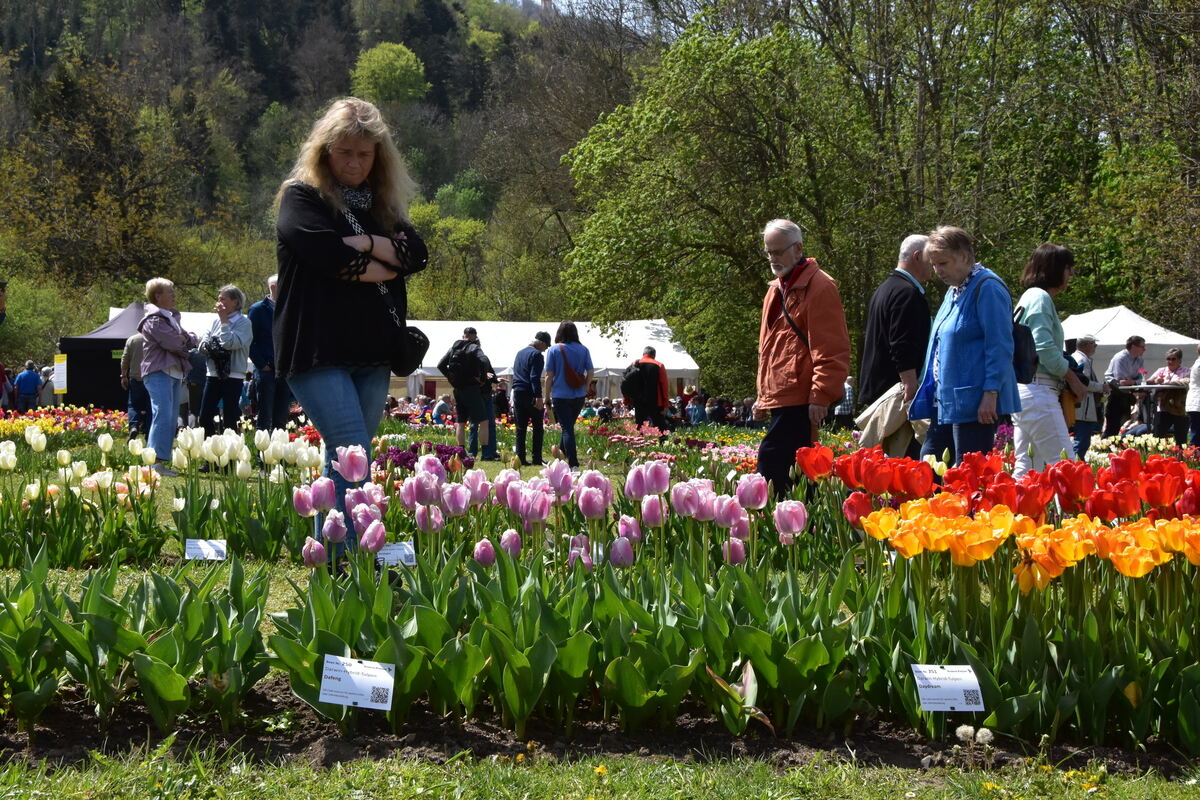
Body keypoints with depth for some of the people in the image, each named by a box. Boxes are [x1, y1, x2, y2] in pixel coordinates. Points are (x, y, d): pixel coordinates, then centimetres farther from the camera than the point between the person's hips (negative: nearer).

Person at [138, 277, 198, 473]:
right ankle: (155, 461, -20)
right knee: (162, 415, -17)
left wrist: (186, 339, -4)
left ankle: (164, 460, 11)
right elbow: (173, 344, -18)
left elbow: (191, 340, 18)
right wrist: (184, 342, 3)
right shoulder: (154, 320, -9)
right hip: (159, 373, -10)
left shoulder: (172, 317, 22)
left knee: (172, 419, 8)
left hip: (175, 373, 10)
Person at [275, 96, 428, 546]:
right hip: (318, 352, -6)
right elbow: (330, 256, -16)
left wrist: (364, 243, -13)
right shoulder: (302, 197, 0)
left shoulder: (384, 204, 18)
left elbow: (417, 255, 1)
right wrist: (382, 267, -2)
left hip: (372, 353, 6)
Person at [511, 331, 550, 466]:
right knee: (538, 428, 1)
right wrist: (538, 397, -22)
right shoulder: (536, 354, -10)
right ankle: (537, 458, -2)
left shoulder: (520, 353, 17)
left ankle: (520, 458, 4)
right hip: (530, 394, -7)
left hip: (517, 394, 7)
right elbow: (535, 378, -18)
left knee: (520, 428, 7)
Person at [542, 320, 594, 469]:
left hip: (561, 395, -3)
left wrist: (546, 397, 2)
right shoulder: (583, 350, 0)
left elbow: (549, 376, -5)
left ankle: (574, 464, -7)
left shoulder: (555, 350, -6)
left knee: (567, 429, -1)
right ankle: (563, 454, 31)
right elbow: (590, 373, 3)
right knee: (569, 427, 20)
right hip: (579, 395, 3)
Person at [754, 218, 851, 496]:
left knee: (772, 461, -17)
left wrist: (820, 397, -19)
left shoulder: (819, 287, -8)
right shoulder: (776, 289, 21)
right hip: (778, 398, 9)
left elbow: (830, 350, -14)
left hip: (801, 400, -9)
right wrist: (763, 395, 25)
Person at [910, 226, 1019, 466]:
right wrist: (926, 396, 24)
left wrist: (991, 394, -22)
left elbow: (999, 347, -17)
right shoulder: (954, 291, 18)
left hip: (974, 404, -10)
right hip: (947, 402, 10)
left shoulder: (987, 288, -11)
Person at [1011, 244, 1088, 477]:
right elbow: (1045, 348, -17)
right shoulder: (1040, 298, -8)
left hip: (1023, 391, 10)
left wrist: (1068, 377, 12)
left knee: (1026, 467, 8)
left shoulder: (1029, 297, 23)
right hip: (1038, 391, -10)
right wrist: (1073, 380, -7)